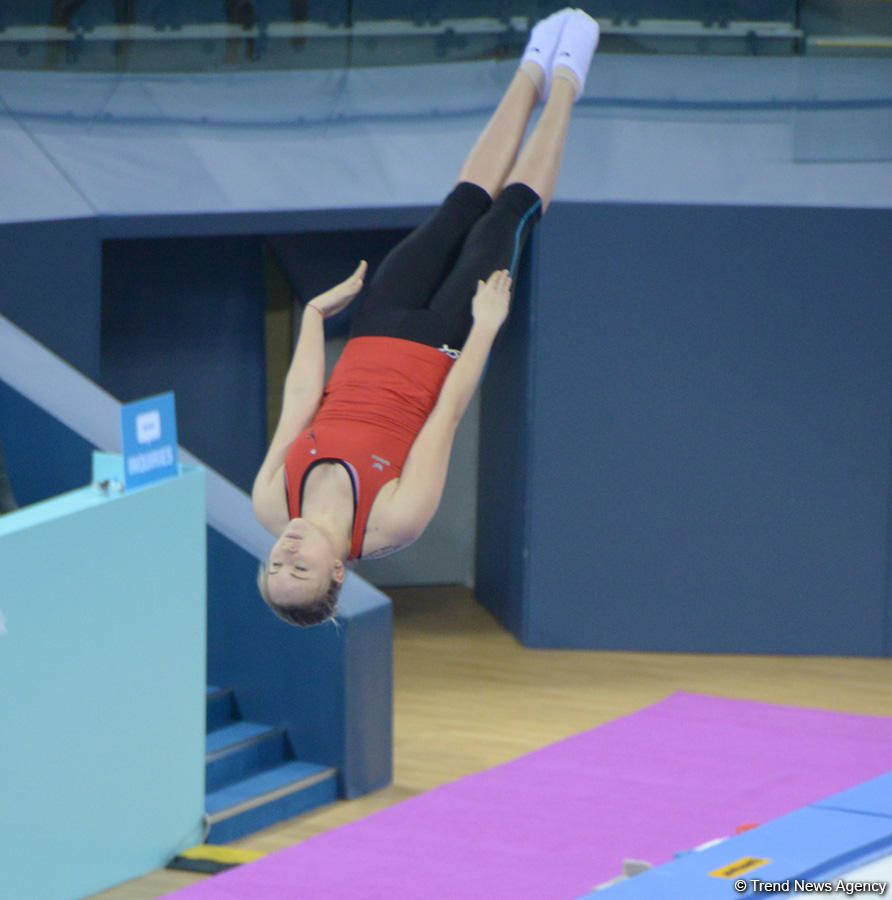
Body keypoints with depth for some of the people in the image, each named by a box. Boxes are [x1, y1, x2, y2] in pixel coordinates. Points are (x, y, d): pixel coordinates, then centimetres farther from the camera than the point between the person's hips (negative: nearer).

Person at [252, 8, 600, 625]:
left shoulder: (271, 506, -26)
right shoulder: (392, 521, -36)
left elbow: (299, 400, -16)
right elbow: (447, 413, -27)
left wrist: (315, 313, -4)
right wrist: (486, 327, -18)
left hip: (380, 337, 3)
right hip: (441, 346, -3)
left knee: (464, 205, 13)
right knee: (509, 211, 6)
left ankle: (534, 74, 40)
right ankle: (563, 81, 34)